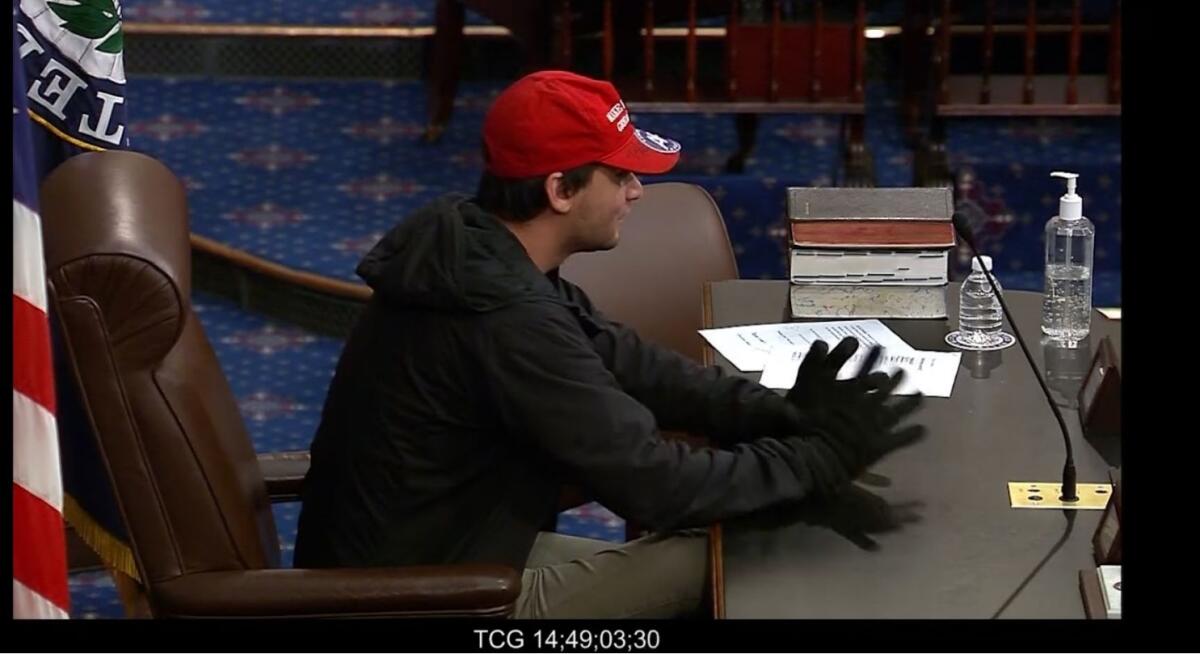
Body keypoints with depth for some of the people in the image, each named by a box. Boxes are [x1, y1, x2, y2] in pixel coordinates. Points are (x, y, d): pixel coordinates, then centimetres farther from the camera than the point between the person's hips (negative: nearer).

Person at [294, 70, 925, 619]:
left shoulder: (478, 253, 2)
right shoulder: (508, 321, -28)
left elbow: (628, 365, 6)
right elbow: (653, 483, -25)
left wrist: (779, 413, -7)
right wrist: (821, 457, -15)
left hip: (410, 558, 9)